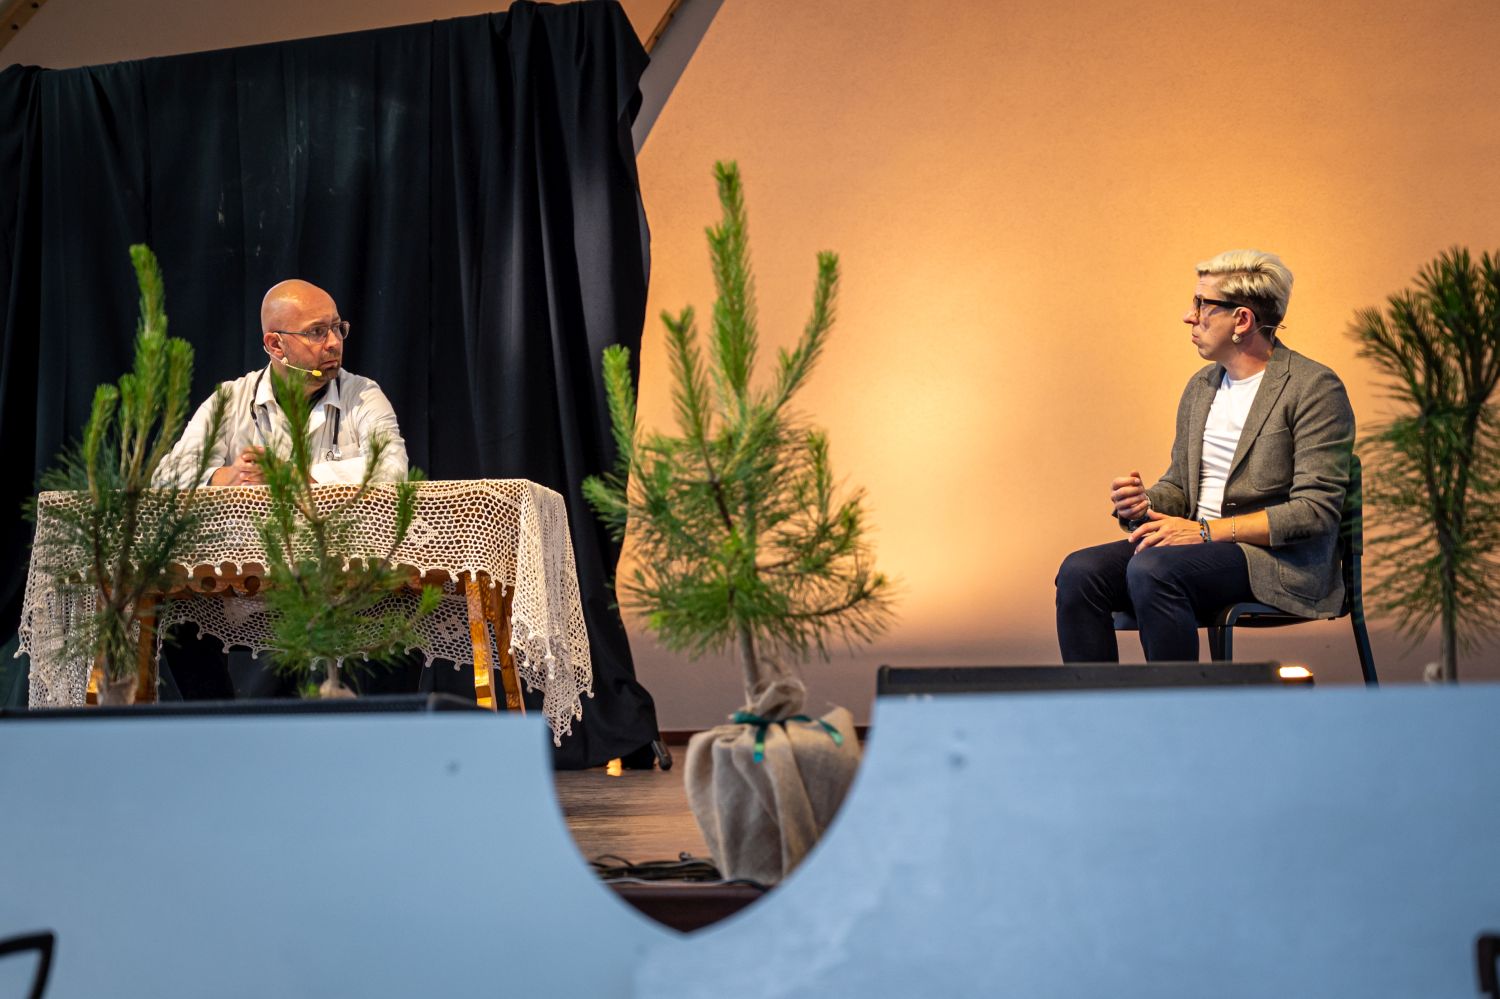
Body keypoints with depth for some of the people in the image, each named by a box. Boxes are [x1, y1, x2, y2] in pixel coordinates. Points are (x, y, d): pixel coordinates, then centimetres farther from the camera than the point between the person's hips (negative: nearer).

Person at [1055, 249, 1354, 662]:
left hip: (1279, 558, -7)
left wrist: (1208, 531, -19)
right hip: (1200, 545, 7)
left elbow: (1316, 510, -14)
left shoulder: (1314, 388, -6)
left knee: (1152, 570, -34)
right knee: (1080, 571, -17)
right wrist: (1144, 503, -1)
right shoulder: (1201, 386, 17)